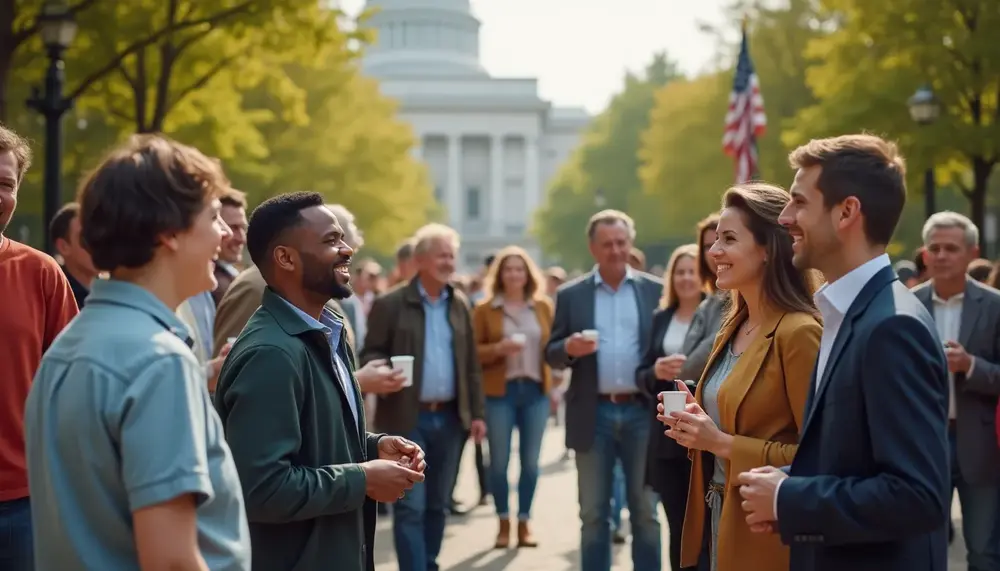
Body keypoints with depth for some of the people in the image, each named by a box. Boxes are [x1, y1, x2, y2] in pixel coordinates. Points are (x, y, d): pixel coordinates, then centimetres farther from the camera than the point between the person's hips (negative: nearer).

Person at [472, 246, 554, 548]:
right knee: (499, 460, 0)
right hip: (499, 391, -2)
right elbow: (473, 352, -1)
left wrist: (554, 377, 1)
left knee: (530, 460, 4)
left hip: (535, 390, 2)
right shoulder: (484, 309, 0)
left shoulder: (544, 306, 8)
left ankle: (524, 522, 14)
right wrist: (499, 348, -18)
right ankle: (504, 523, 12)